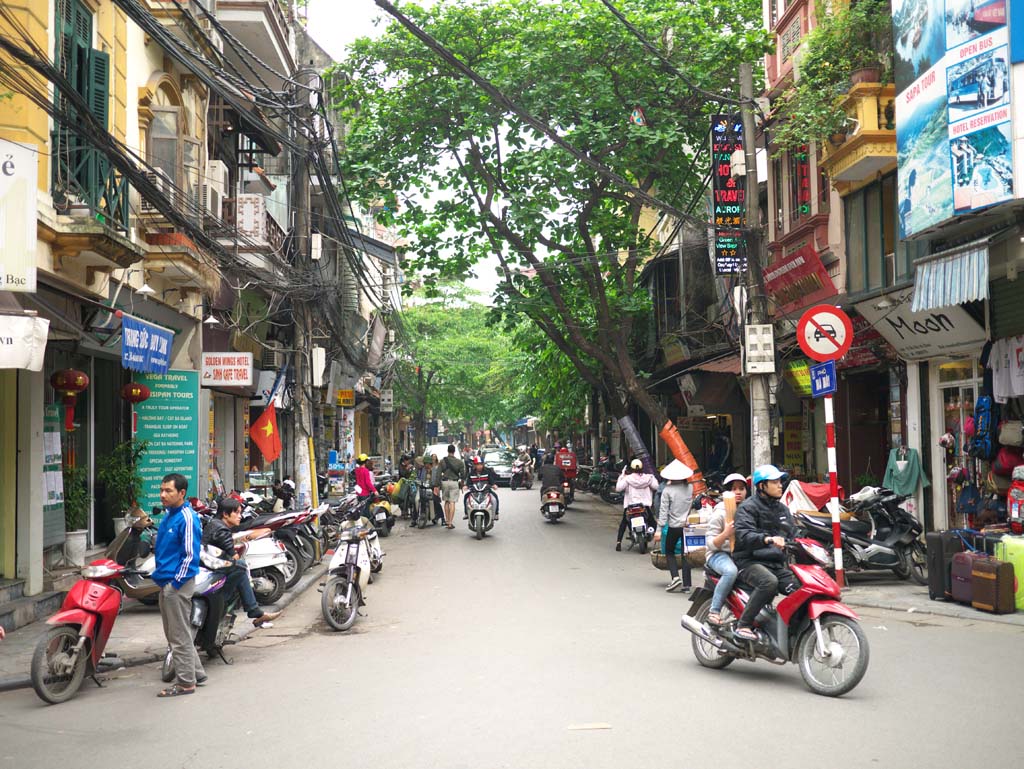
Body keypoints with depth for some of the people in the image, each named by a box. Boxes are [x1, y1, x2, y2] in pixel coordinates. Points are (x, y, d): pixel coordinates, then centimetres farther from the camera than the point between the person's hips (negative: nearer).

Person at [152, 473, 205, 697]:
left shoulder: (187, 518, -17)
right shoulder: (168, 515, 12)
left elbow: (191, 555, -19)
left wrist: (176, 583, -19)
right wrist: (159, 574, 17)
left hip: (177, 583, -10)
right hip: (165, 582, 10)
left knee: (179, 636, -3)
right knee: (174, 634, 17)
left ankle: (186, 682, 6)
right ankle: (196, 673, 27)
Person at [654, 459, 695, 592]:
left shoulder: (667, 490, -9)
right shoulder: (690, 488, -1)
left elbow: (663, 511, -10)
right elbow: (694, 505, 7)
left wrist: (658, 530, -8)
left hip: (674, 526, -3)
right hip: (687, 526, 3)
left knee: (669, 552, 15)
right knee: (685, 554, 10)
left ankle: (675, 577, -4)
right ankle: (686, 584, 8)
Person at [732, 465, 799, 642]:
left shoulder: (783, 509, 22)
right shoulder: (748, 507, -3)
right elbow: (743, 535, -20)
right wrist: (768, 539, -36)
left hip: (777, 563, 7)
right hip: (750, 561, -7)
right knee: (769, 582, -36)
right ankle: (743, 625, -28)